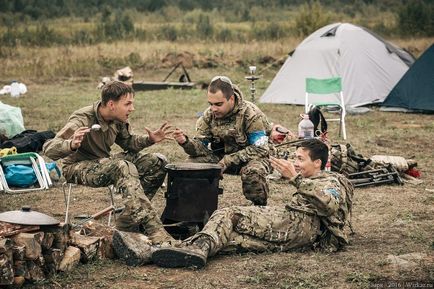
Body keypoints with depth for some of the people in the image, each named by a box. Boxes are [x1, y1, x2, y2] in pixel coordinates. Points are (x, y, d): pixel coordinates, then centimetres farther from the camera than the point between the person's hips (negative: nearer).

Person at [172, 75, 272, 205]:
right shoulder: (209, 115, -8)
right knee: (193, 163, -18)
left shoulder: (251, 114, -23)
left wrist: (228, 160, -29)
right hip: (223, 156, 5)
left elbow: (258, 150, -22)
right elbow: (202, 147, -8)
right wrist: (185, 142, -31)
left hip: (250, 157, -5)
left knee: (253, 171, -38)